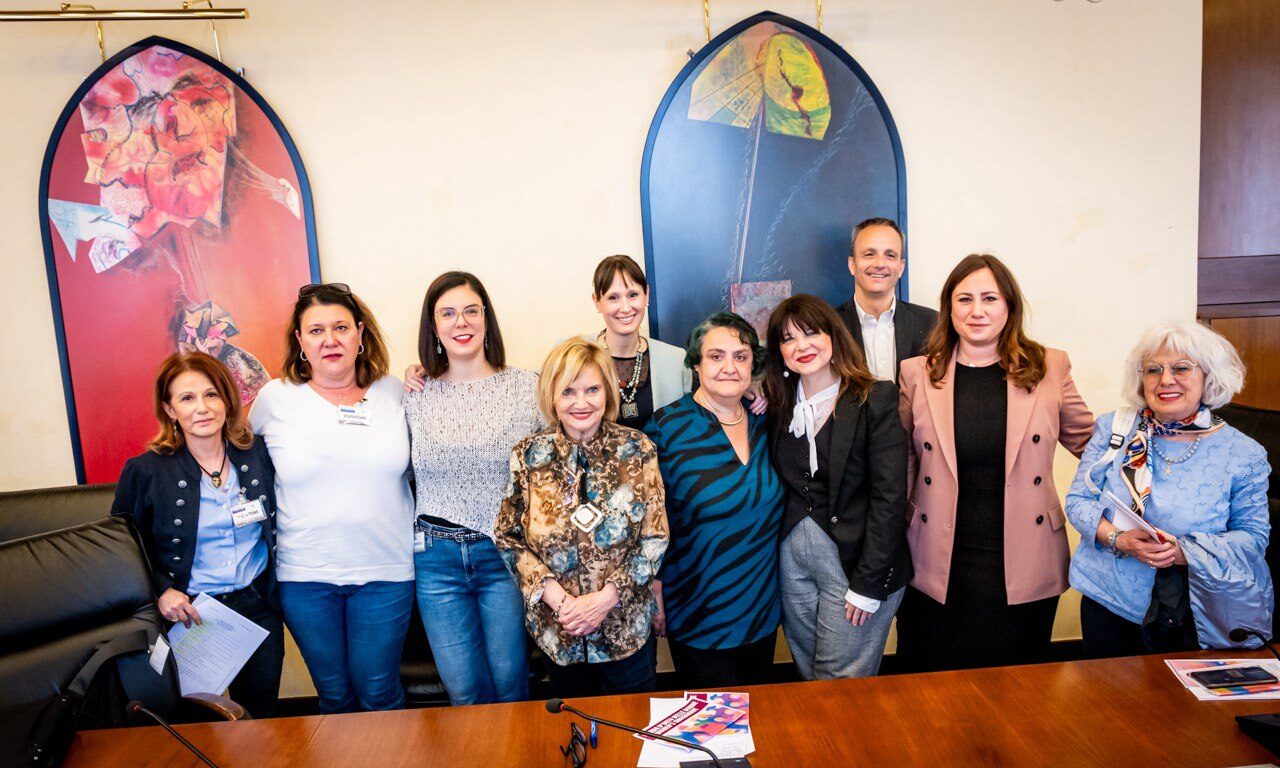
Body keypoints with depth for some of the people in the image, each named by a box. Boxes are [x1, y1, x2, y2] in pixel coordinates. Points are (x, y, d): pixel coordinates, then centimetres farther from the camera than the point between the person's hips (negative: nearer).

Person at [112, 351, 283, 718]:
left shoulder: (258, 455, 0)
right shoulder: (145, 471, -7)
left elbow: (278, 526, 11)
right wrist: (161, 590, -11)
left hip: (256, 604, 2)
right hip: (189, 612, -2)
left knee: (261, 708, 12)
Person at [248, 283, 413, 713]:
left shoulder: (394, 392, 2)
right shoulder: (275, 398, -1)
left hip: (385, 571, 0)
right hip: (304, 577, 0)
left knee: (379, 694, 10)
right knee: (334, 696, 15)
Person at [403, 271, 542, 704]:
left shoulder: (528, 388, -2)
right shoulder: (415, 396, 3)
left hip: (506, 554, -1)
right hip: (437, 557, 2)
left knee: (509, 682, 9)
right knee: (464, 691, 9)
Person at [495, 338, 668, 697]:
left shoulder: (637, 449, -9)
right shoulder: (527, 455, -6)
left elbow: (655, 537, -7)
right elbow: (508, 537, -2)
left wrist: (606, 597, -16)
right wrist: (556, 597, -14)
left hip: (628, 626, -1)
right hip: (557, 627, 1)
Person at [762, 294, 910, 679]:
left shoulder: (876, 399, -10)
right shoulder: (780, 404, 6)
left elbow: (890, 495, -13)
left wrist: (868, 583, -15)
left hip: (854, 557, -5)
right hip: (793, 555, 5)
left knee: (841, 681, 2)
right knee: (807, 674, 16)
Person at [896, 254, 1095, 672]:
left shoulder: (1050, 368, 1)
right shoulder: (918, 373, 1)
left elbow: (1090, 443, 13)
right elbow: (900, 461, 8)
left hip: (1024, 567, 1)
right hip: (939, 568, 0)